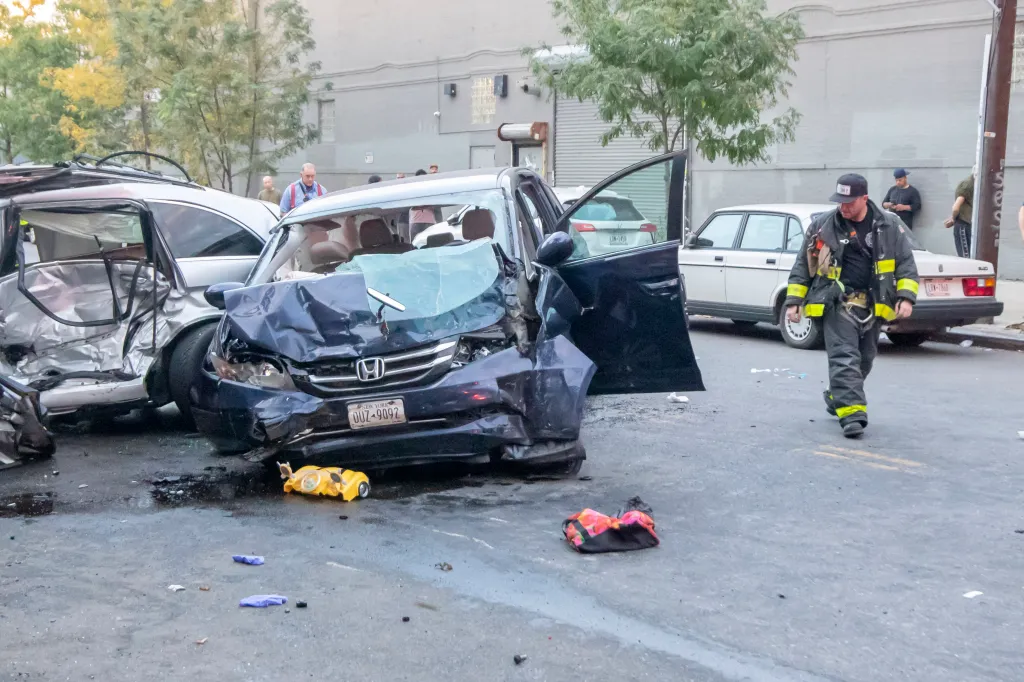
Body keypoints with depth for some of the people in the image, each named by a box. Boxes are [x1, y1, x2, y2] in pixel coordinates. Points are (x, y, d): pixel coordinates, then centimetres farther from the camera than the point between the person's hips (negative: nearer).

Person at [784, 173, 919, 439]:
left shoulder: (890, 226, 2)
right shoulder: (822, 226, 0)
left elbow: (906, 263, 5)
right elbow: (802, 265, 5)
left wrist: (906, 297, -9)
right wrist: (793, 301, 0)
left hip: (872, 306, 3)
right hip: (838, 303, -3)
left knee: (863, 360, 15)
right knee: (844, 358, -13)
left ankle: (836, 399, 35)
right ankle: (851, 413, -18)